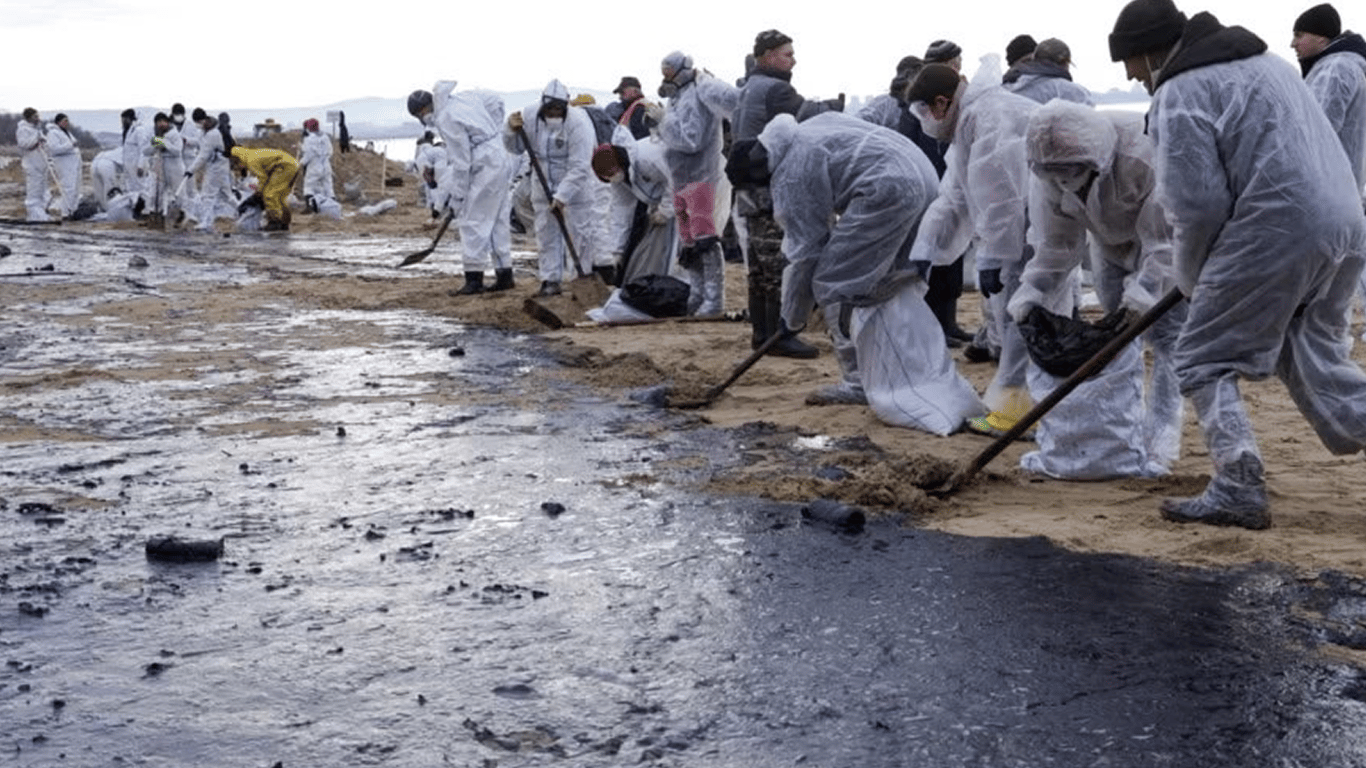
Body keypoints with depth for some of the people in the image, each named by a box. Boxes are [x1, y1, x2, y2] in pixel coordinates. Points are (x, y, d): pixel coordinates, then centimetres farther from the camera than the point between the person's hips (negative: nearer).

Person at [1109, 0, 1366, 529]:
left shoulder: (1180, 94, -6)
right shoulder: (1262, 59, 22)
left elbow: (1196, 205, -11)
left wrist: (1191, 276, 8)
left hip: (1275, 233, -9)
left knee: (1204, 360, 5)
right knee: (1315, 361, 19)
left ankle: (1238, 488, 0)